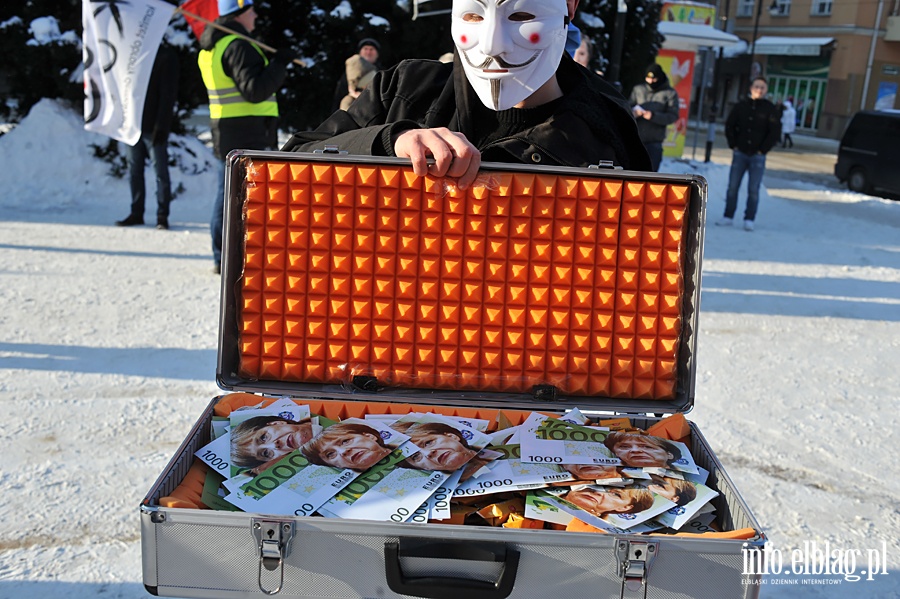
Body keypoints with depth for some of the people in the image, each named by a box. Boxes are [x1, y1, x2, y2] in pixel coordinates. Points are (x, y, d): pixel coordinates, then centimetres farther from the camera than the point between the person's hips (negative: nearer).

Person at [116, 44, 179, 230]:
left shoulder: (166, 55, -2)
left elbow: (168, 93, -8)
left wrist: (161, 125, -15)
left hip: (153, 126, -6)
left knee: (160, 171, -2)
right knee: (134, 171, 9)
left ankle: (162, 216, 4)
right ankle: (136, 213, 16)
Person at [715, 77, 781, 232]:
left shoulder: (770, 109, 0)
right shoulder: (741, 106, 4)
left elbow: (775, 132, -1)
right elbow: (729, 125, 10)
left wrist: (763, 150, -5)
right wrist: (733, 145, 2)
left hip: (757, 156, -2)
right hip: (740, 153, 2)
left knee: (753, 190, -1)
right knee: (733, 187, 2)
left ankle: (749, 220, 3)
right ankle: (728, 217, 10)